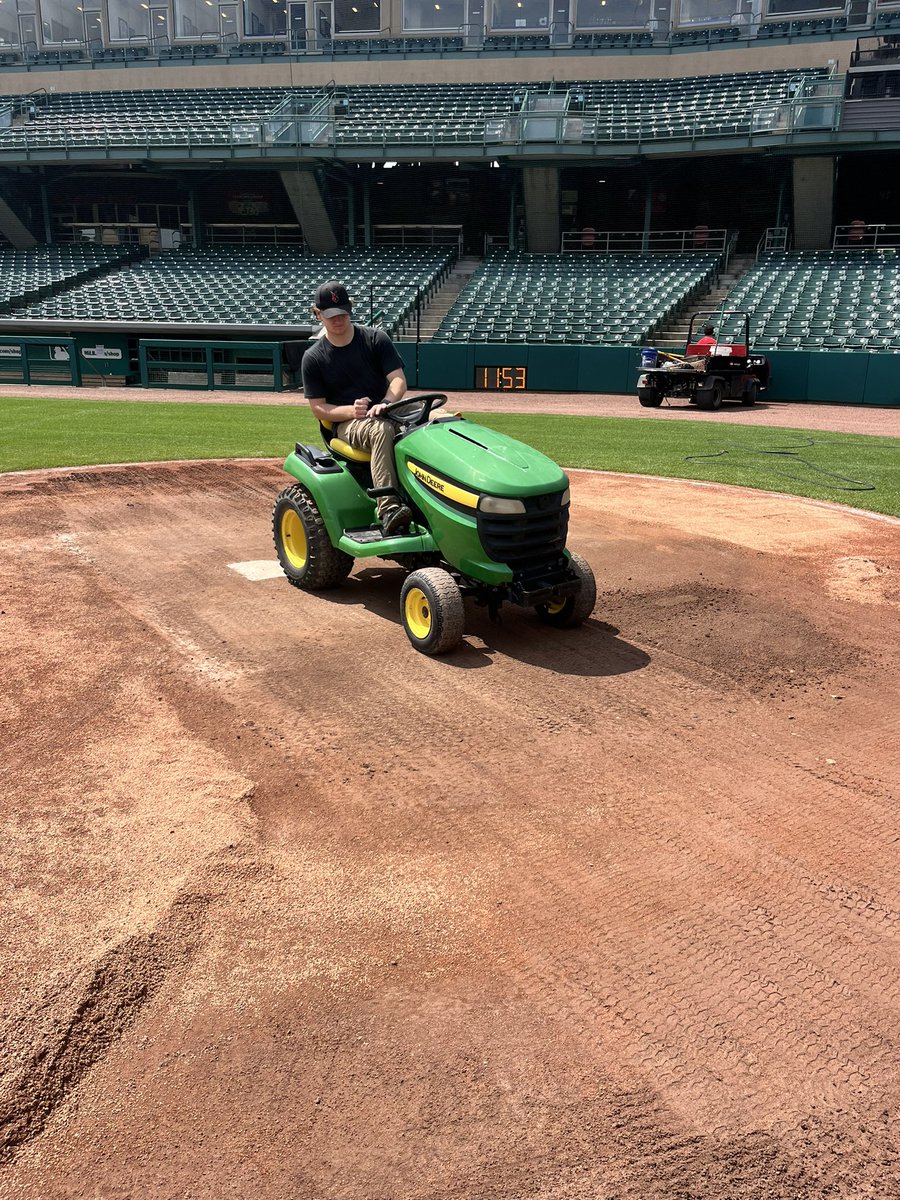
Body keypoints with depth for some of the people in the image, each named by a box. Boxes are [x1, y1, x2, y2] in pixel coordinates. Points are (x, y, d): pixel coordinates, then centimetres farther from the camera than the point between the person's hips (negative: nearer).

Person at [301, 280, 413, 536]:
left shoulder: (376, 339, 8)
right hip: (346, 424, -2)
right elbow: (319, 409, 2)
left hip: (387, 414, 2)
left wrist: (385, 404, -23)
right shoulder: (313, 358, 6)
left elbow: (398, 379, 0)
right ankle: (388, 510, -50)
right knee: (381, 430, -40)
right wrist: (351, 411, -18)